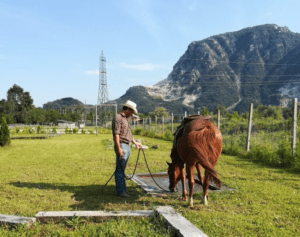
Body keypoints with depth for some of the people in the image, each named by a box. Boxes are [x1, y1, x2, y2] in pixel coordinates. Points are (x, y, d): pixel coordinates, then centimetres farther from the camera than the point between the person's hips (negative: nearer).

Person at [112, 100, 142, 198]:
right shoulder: (118, 118, -10)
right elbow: (116, 134, -17)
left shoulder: (126, 119, 20)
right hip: (121, 146, -10)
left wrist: (135, 143, 28)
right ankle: (120, 191, 1)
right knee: (120, 169, -4)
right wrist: (118, 148, -22)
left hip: (127, 146, 10)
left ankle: (123, 189, 20)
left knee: (122, 169, 14)